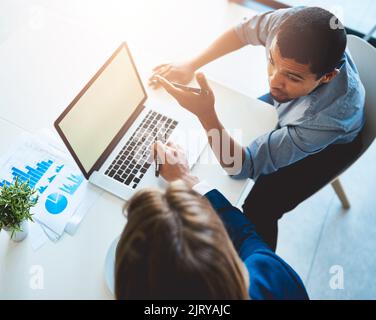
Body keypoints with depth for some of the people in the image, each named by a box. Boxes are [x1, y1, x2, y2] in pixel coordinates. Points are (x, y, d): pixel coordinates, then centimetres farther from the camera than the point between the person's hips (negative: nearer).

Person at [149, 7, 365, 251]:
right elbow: (243, 32, -10)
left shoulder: (334, 113, -45)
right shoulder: (290, 23, -34)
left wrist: (206, 115, -55)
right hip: (283, 108, 5)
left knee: (258, 210, -14)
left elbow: (242, 166, -40)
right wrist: (190, 65, -20)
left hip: (328, 145, -5)